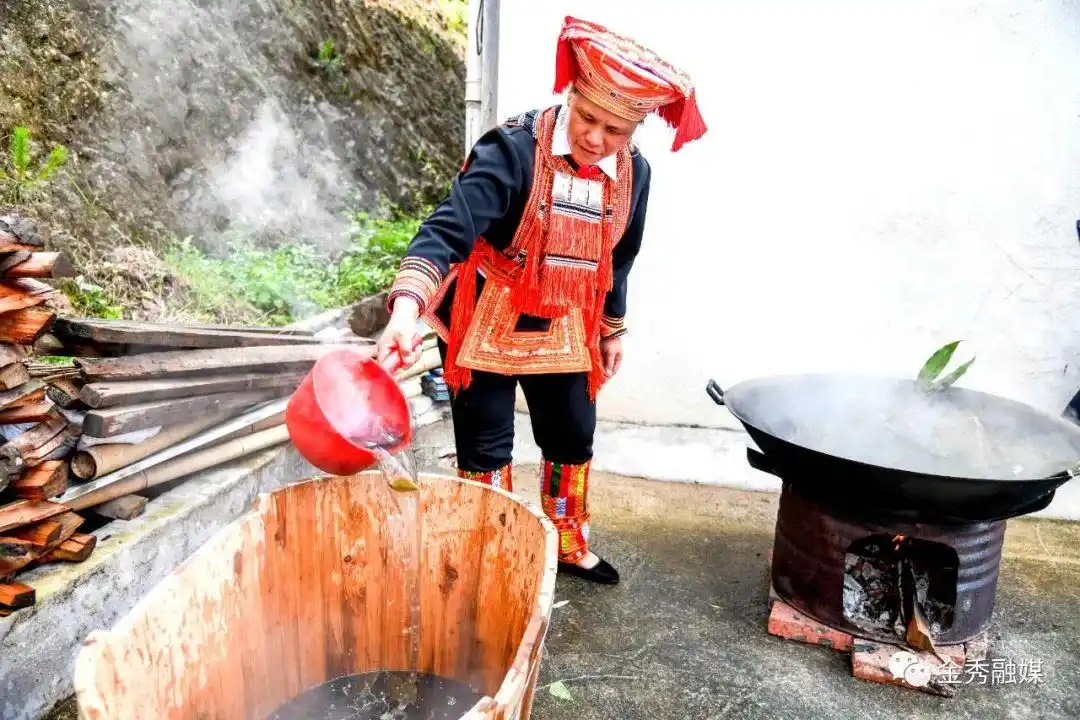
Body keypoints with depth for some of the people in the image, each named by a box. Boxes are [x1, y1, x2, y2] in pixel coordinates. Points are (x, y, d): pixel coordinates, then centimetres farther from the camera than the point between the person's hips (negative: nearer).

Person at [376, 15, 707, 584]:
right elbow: (448, 230, -32)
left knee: (574, 440, 16)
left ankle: (569, 547, 41)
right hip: (486, 323, -5)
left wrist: (611, 329, 17)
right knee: (485, 450, 5)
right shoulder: (513, 150, -23)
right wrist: (407, 308, -47)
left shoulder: (633, 174, -5)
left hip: (563, 330, 5)